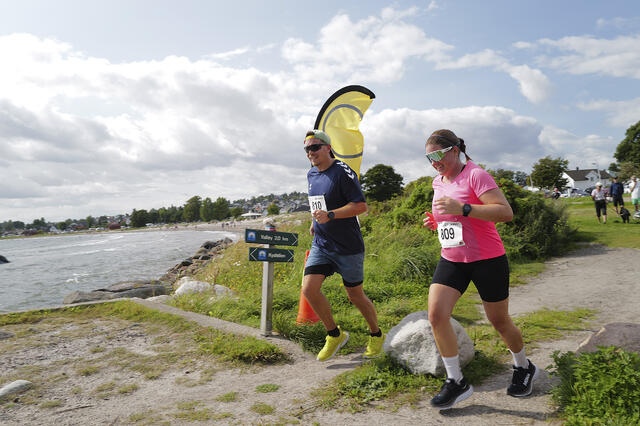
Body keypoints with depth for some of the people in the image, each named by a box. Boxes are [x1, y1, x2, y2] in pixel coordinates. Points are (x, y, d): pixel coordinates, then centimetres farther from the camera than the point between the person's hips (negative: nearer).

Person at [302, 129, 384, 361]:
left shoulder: (343, 172, -15)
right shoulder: (311, 174, 10)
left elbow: (361, 205, -21)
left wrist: (330, 215, -29)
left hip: (348, 247, -6)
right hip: (321, 244, 6)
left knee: (355, 295, 7)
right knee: (309, 289, -9)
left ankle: (376, 335, 34)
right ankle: (335, 335, 13)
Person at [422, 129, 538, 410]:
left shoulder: (475, 175, -14)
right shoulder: (438, 182, 9)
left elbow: (505, 212, -24)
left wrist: (462, 209, -32)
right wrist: (436, 221, 4)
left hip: (487, 260, -6)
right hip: (451, 260, 6)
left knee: (499, 321, 10)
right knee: (436, 315, -12)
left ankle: (524, 368, 40)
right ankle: (456, 383, 3)